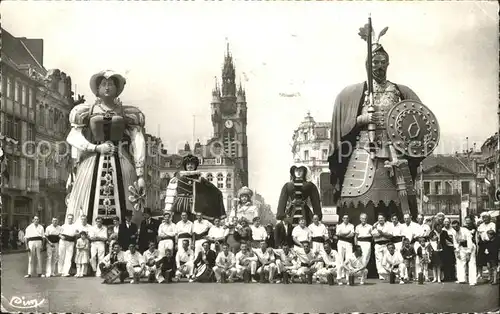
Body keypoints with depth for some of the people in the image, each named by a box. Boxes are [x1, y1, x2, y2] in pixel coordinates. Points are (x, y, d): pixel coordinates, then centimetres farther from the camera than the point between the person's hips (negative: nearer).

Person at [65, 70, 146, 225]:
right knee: (85, 223, -6)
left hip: (121, 166, 0)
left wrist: (140, 175, -3)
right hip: (92, 165, 0)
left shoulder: (127, 113, 12)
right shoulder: (86, 111, 13)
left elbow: (138, 142, 5)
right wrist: (97, 148, -11)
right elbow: (73, 137, 3)